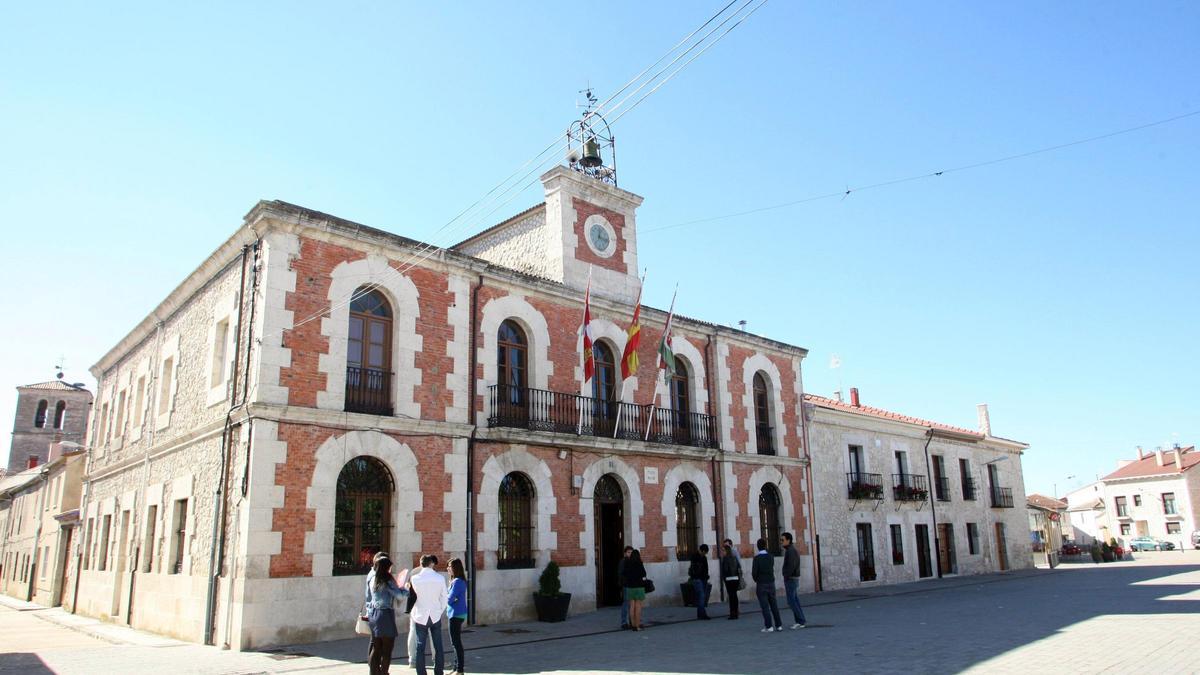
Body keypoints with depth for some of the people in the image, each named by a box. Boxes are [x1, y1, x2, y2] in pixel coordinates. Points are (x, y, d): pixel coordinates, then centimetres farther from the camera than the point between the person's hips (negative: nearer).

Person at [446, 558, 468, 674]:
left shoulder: (457, 582, -19)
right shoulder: (460, 581, 10)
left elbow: (449, 599, -21)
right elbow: (455, 597, 10)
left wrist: (443, 597, -2)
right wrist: (447, 597, -7)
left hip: (456, 614, -10)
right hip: (458, 613, 10)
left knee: (456, 642, -2)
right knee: (456, 642, 17)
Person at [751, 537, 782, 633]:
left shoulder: (757, 558, -13)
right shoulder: (771, 557, 1)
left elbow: (754, 572, -13)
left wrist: (756, 580, 5)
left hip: (761, 584, -5)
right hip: (771, 583, 5)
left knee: (765, 606, -1)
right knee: (774, 604, 10)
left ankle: (769, 626, -3)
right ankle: (778, 625, 13)